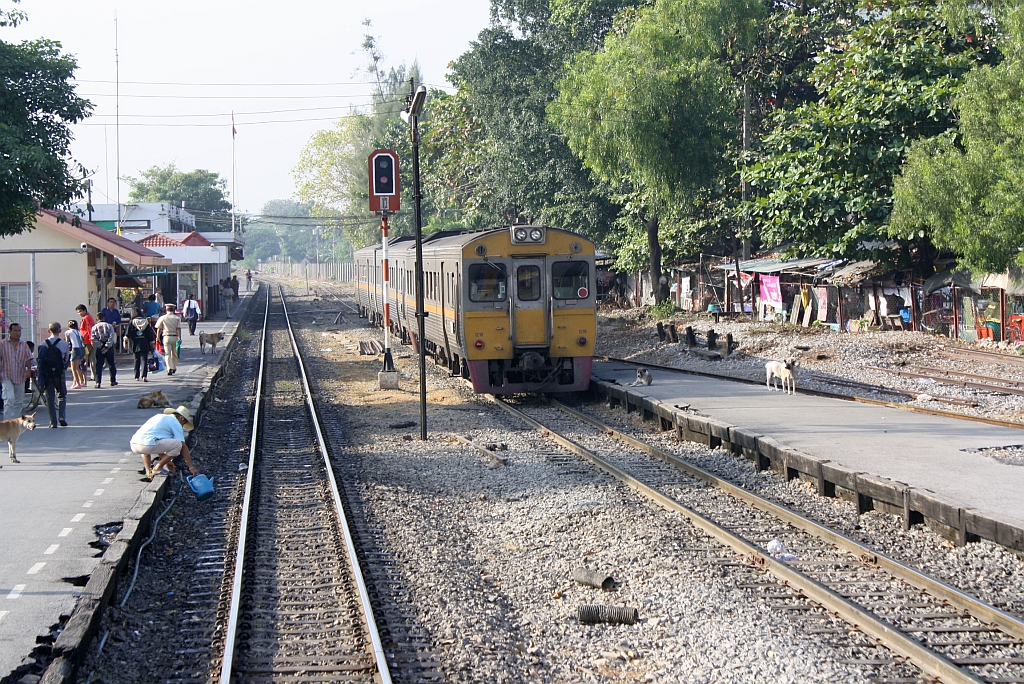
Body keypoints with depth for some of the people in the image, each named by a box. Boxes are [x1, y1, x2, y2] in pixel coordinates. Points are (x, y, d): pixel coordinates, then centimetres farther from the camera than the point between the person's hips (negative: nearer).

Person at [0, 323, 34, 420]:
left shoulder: (24, 345, 7)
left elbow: (28, 358, 6)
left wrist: (28, 370, -11)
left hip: (20, 377, 4)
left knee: (19, 401, 8)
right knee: (9, 398, -18)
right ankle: (8, 422, -17)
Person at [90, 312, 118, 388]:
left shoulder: (94, 327, 3)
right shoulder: (109, 326, 0)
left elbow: (93, 339, -7)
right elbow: (111, 337, -11)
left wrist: (99, 346, -8)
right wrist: (107, 347, -12)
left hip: (99, 348, 0)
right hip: (109, 347, 0)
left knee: (99, 365, 2)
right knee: (111, 364, 13)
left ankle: (98, 382, -8)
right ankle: (113, 381, 18)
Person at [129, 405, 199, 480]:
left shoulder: (160, 417, 33)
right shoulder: (176, 423, 10)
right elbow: (184, 447, 6)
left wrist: (166, 461, 47)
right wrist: (191, 467, 8)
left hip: (134, 444, 8)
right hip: (147, 444, -8)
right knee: (178, 444, -1)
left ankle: (148, 472, 22)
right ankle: (158, 468, 5)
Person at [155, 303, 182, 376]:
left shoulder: (162, 318, 2)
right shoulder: (177, 318, 3)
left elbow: (159, 329, 3)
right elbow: (178, 329, -5)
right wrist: (180, 338, -6)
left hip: (166, 337, -1)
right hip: (175, 337, 1)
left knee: (167, 354, -2)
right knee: (174, 353, 15)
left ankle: (170, 368, -18)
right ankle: (174, 368, 24)